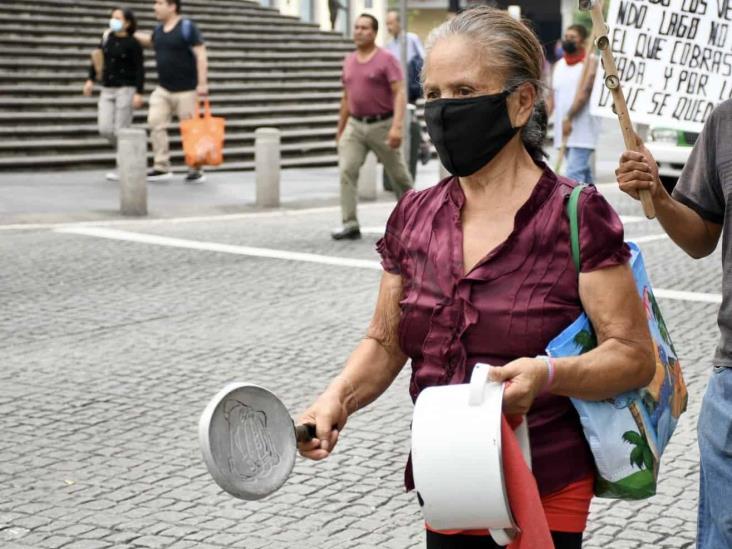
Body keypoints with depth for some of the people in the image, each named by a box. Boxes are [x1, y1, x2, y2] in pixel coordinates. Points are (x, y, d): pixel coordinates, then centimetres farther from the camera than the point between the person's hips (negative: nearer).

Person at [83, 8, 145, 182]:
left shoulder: (132, 44, -7)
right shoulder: (107, 36, 8)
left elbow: (140, 69, -9)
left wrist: (139, 93, -16)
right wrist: (90, 79, 11)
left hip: (126, 89, -6)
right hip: (107, 90, 6)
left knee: (120, 131, -6)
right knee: (105, 130, -1)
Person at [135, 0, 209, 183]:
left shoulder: (187, 27, -10)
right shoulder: (159, 29, 9)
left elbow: (200, 54, -15)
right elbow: (150, 40, 34)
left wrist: (202, 83, -21)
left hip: (186, 90, -6)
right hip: (163, 89, 6)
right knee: (155, 123, -6)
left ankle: (196, 170, 11)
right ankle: (161, 167, 0)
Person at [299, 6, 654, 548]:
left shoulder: (576, 217, -11)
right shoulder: (413, 218, 4)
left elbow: (634, 356, -11)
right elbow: (386, 343, 12)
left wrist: (547, 374, -29)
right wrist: (338, 399, -7)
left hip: (545, 500, -5)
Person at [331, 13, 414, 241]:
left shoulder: (386, 59, -8)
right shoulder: (349, 61, 9)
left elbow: (400, 93, -16)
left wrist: (397, 126, -27)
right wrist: (340, 130, 19)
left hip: (382, 126, -4)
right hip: (355, 125, 4)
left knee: (398, 175, 9)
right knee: (346, 171, -14)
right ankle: (350, 224, -15)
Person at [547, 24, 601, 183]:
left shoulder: (590, 62, -6)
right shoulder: (559, 64, 15)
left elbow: (584, 93, -16)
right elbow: (553, 98, 13)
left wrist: (569, 117, -24)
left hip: (583, 128, -7)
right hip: (563, 128, 7)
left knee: (574, 173, -17)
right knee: (583, 171, 15)